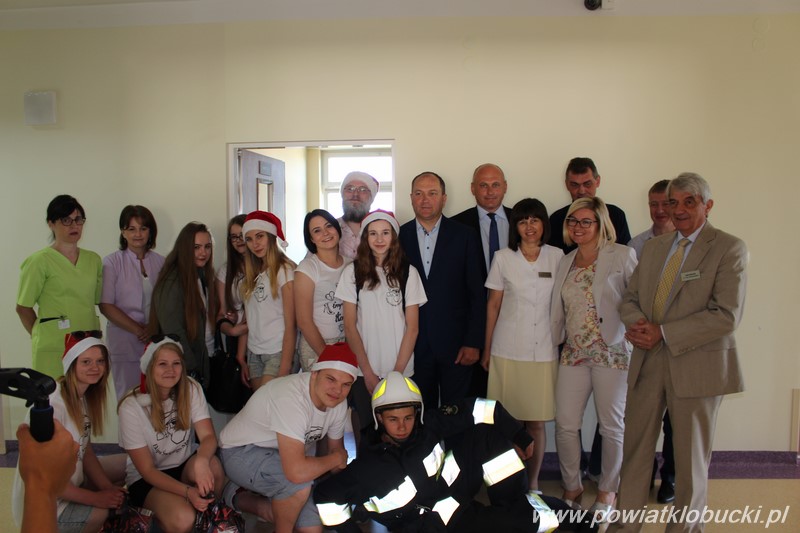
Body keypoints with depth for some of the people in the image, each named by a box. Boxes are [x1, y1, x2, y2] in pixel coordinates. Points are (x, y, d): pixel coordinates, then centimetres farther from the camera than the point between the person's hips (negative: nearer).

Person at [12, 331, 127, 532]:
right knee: (104, 511, -23)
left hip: (71, 480, 9)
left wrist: (108, 488, -9)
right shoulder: (52, 404, -27)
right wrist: (96, 498, -18)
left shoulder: (85, 395, 1)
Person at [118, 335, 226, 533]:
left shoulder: (191, 389, -11)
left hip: (185, 465, 4)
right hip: (146, 478, -3)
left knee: (212, 467, -32)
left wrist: (201, 460, -44)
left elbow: (208, 436, -19)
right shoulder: (131, 407, -20)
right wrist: (187, 491, -33)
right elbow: (147, 470, -18)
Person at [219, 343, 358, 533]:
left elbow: (337, 448, 7)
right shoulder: (291, 398, -36)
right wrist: (336, 458, -26)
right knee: (299, 483, -35)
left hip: (280, 454, 8)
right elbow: (297, 472, -44)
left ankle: (243, 499, 19)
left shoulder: (338, 402, -11)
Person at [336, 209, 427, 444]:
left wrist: (397, 372, -6)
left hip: (401, 371, 0)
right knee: (367, 431, 6)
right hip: (364, 373, 0)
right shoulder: (352, 272, -1)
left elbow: (412, 327, 0)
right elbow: (350, 326, 0)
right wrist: (368, 372, -5)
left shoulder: (408, 273, 0)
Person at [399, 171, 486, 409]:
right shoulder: (399, 237, 3)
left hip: (456, 344, -1)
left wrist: (474, 343, -6)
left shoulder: (465, 237, 0)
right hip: (414, 345, 1)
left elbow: (477, 293, -1)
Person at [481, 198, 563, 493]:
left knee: (537, 422, 6)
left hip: (544, 352, 1)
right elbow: (493, 305, 6)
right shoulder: (503, 258, 2)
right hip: (507, 352, -1)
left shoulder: (557, 257, 4)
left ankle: (533, 482, 23)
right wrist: (486, 349, 6)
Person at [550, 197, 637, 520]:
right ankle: (572, 487, 24)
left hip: (611, 352, -4)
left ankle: (608, 490, 28)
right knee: (565, 425, 3)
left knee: (611, 426, 9)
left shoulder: (622, 256, -4)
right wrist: (555, 342, 10)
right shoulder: (565, 263, 12)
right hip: (573, 354, 4)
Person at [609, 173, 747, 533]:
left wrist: (663, 333, -19)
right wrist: (638, 324, -11)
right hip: (648, 361, 5)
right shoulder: (653, 247, 12)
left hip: (696, 365, -5)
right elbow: (630, 298, 13)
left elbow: (727, 315, -15)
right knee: (635, 449, 11)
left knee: (691, 458, 11)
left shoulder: (728, 248, -6)